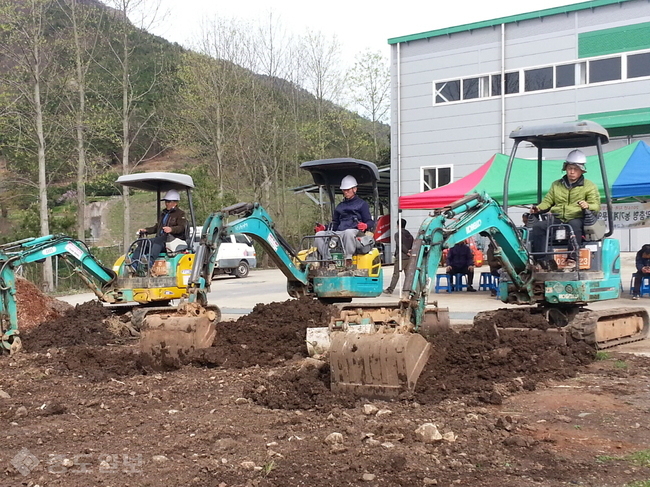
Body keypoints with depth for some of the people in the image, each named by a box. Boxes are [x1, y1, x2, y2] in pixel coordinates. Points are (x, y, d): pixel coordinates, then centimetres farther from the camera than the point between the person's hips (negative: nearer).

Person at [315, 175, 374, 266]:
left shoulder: (362, 204, 14)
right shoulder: (340, 206, 31)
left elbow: (370, 222, 5)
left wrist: (365, 226, -19)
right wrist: (324, 228, 10)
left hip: (355, 232, -5)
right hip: (338, 233, 5)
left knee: (348, 232, -42)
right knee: (319, 234, -22)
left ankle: (348, 259, -36)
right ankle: (327, 261, -33)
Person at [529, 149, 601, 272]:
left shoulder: (589, 186, 12)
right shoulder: (556, 185, 24)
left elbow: (596, 205, 2)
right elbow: (547, 201, 19)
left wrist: (588, 206, -22)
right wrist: (538, 208, -4)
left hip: (576, 220, -3)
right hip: (556, 220, 4)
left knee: (574, 225, -40)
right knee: (537, 226, -24)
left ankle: (571, 259, -42)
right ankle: (543, 260, -30)